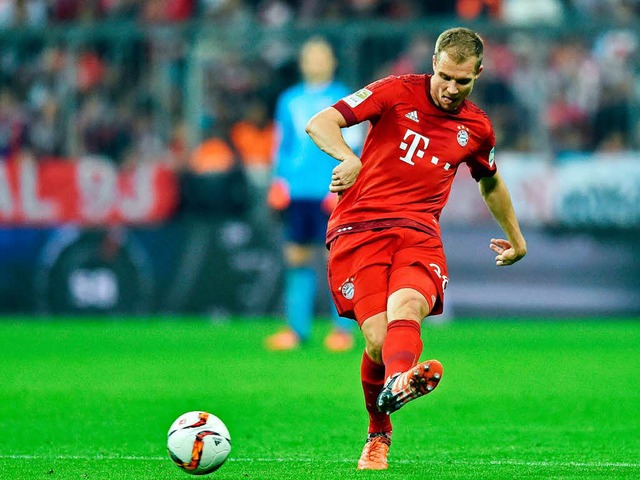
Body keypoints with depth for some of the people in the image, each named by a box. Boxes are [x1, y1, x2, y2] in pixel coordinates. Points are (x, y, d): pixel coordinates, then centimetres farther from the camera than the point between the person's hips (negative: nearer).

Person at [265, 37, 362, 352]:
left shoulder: (342, 99, 4)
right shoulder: (289, 100, 16)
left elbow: (351, 146, 1)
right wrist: (278, 180, 8)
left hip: (329, 193, -4)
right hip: (295, 193, 4)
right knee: (296, 257, 3)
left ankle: (343, 328, -4)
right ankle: (296, 328, 7)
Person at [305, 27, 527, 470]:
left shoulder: (477, 129, 16)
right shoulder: (398, 93, 4)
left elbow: (490, 182, 39)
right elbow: (319, 123, -3)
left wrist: (515, 237, 49)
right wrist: (349, 158, -23)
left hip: (419, 234, 2)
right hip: (358, 229, -2)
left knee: (406, 306, -32)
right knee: (379, 339, -17)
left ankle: (398, 383, -65)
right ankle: (378, 437, 11)